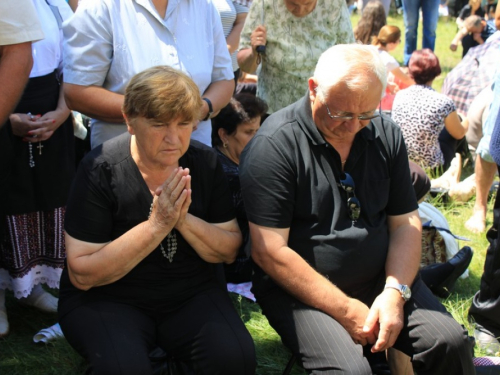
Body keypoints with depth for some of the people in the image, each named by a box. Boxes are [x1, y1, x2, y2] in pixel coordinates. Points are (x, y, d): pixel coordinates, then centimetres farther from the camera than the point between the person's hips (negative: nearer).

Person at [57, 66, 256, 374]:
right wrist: (156, 226, -26)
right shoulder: (100, 169, -15)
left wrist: (184, 220, -21)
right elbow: (81, 274, -18)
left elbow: (230, 251, 0)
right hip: (107, 299, -3)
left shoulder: (205, 162, -3)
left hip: (191, 295, 3)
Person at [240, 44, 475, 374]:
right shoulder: (273, 145, -14)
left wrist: (394, 292, -11)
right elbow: (269, 252, -17)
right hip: (302, 293, -5)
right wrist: (347, 311, -17)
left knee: (451, 341, -15)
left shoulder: (386, 135, 4)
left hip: (380, 281, 5)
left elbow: (406, 222, 7)